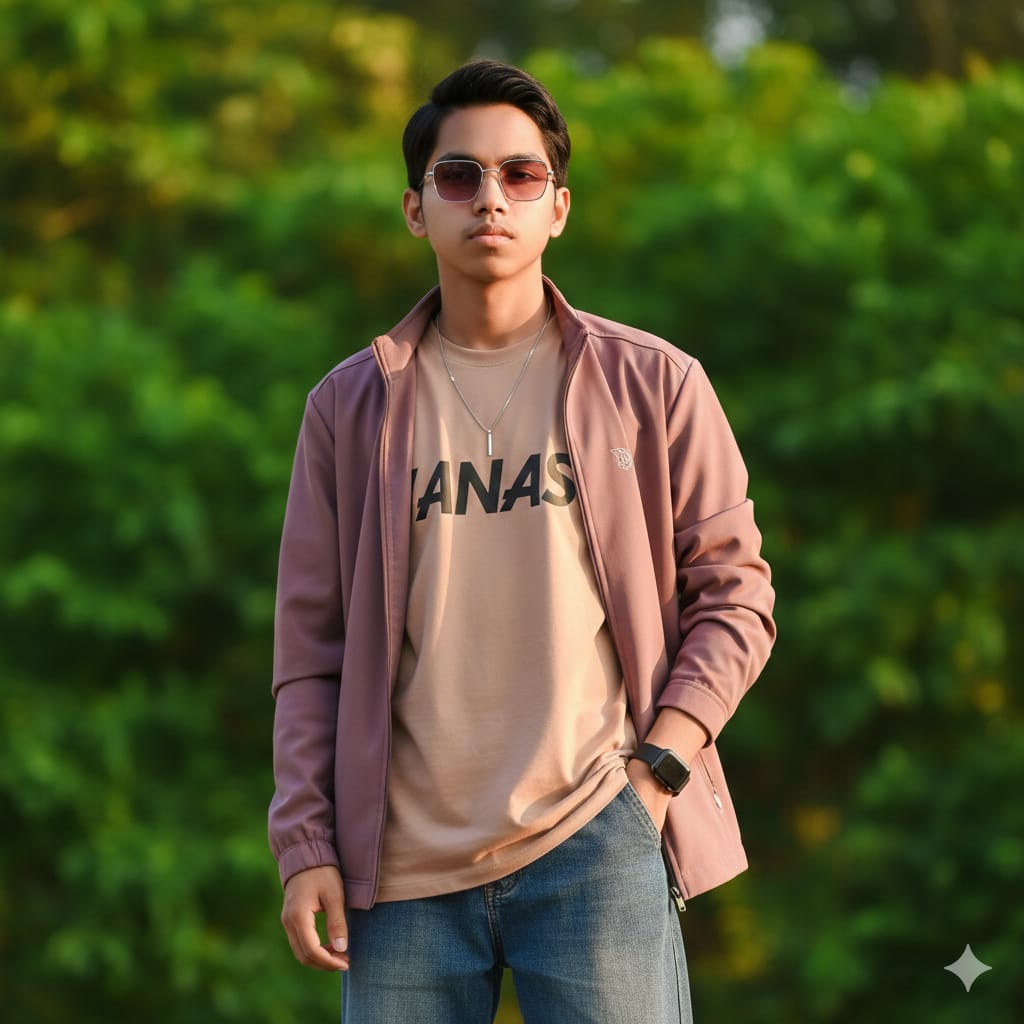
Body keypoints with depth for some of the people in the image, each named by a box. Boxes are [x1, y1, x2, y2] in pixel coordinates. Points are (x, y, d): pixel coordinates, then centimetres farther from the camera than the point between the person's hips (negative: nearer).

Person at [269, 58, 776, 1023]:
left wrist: (662, 763, -6)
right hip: (403, 869, 2)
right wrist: (304, 846, 2)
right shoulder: (350, 406, 9)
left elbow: (733, 591, 7)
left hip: (597, 845, -1)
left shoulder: (654, 386, 5)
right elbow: (311, 648, 9)